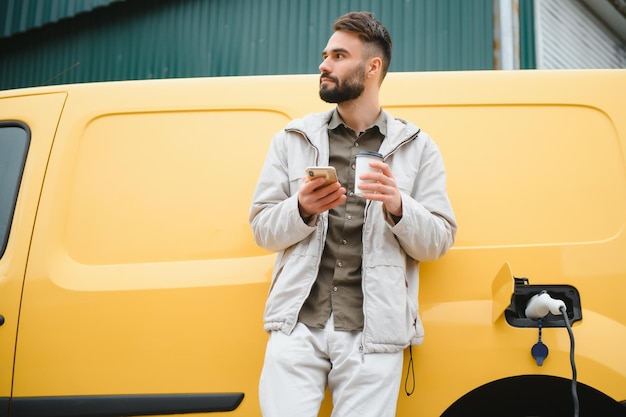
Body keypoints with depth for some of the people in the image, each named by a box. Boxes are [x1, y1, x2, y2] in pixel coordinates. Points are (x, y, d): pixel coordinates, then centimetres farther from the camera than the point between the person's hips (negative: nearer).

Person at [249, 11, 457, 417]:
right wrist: (302, 209, -11)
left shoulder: (417, 148, 8)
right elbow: (262, 228, 9)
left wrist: (398, 207, -14)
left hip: (372, 333, -1)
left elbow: (439, 242, 5)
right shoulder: (292, 140, 11)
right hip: (298, 324, 1)